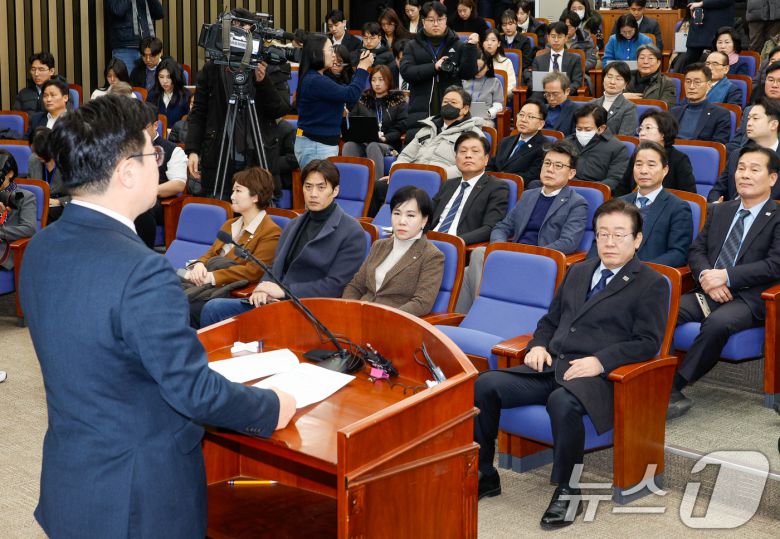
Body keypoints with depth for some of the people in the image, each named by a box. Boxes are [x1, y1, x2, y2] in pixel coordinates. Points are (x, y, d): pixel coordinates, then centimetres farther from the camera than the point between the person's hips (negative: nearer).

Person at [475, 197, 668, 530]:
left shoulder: (651, 284, 3)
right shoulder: (578, 272, 23)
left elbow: (647, 343, -6)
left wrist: (600, 361, -19)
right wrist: (538, 345, 6)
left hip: (595, 375, -6)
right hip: (551, 366, 6)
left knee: (562, 402, -39)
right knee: (485, 385, -17)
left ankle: (567, 493, -21)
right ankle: (484, 476, -3)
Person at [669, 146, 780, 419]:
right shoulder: (718, 211, 22)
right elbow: (696, 250, 16)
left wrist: (726, 276, -16)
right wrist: (706, 275, -8)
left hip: (748, 299, -5)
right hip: (709, 292, 5)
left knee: (717, 323, -38)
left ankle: (673, 388, -30)